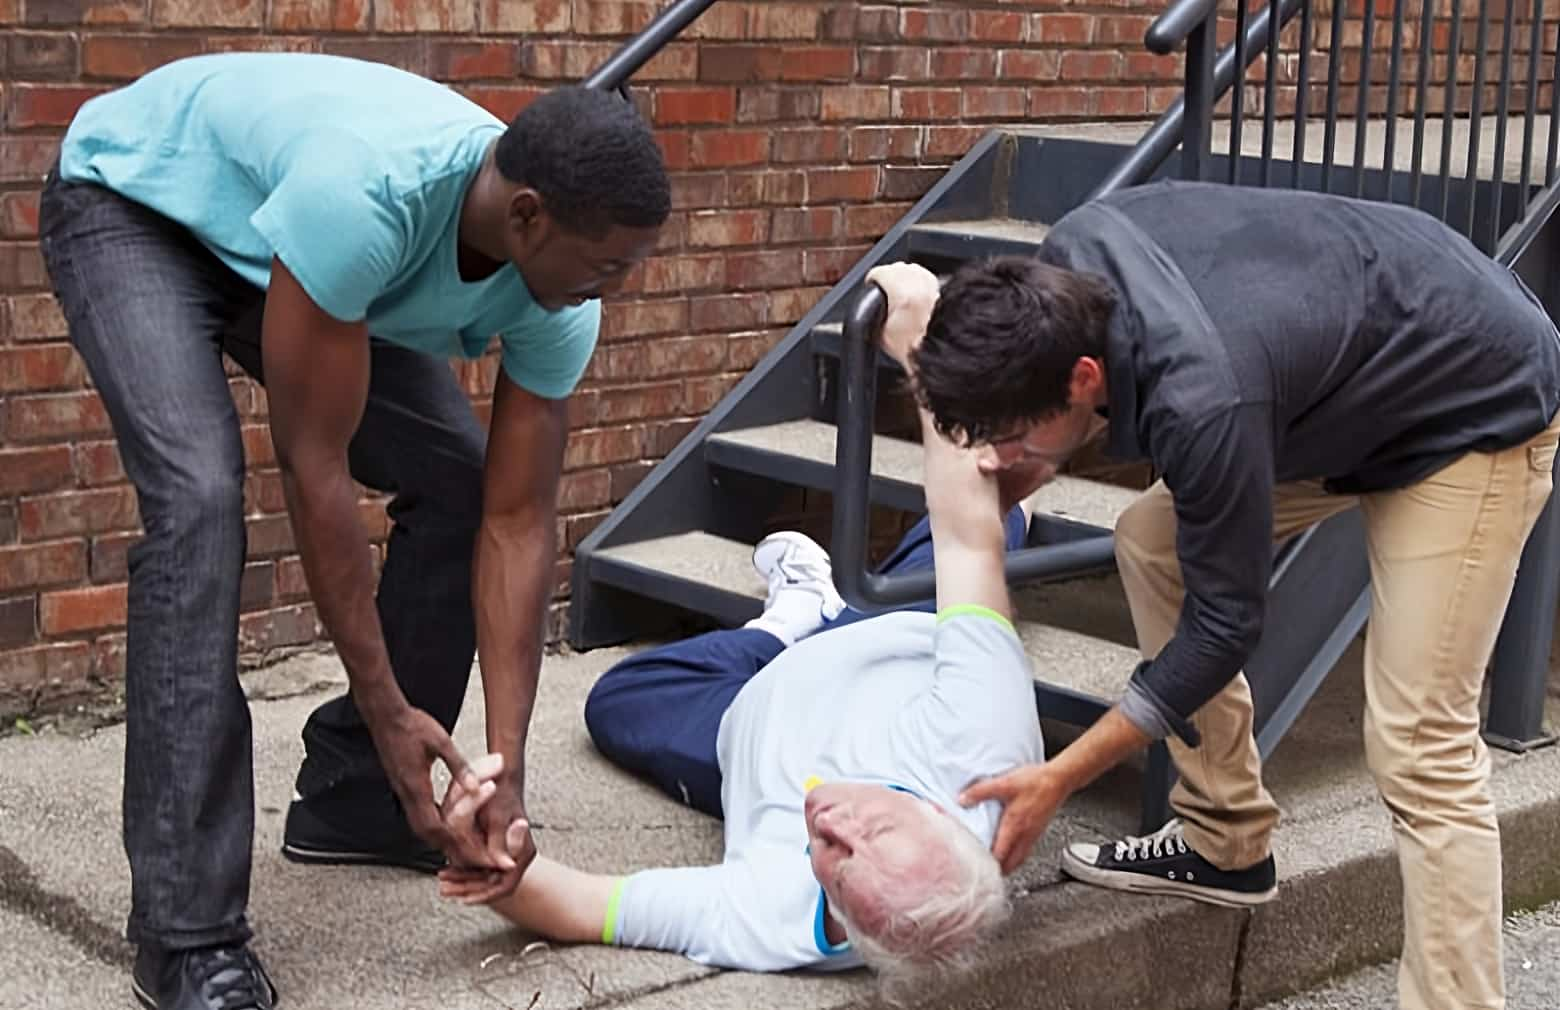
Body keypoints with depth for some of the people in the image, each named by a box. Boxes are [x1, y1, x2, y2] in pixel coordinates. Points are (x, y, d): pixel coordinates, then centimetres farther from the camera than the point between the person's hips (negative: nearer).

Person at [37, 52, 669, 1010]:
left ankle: (356, 803, 12)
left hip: (273, 243, 7)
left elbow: (517, 524, -16)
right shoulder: (366, 193, -43)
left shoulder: (555, 302, -22)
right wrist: (388, 710, -29)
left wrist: (506, 768, -20)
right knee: (202, 494, -28)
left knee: (459, 480, -5)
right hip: (137, 202, -7)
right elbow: (314, 467, -36)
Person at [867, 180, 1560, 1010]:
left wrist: (1057, 780, -19)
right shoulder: (1067, 265, -18)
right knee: (1151, 539, 4)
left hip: (1479, 409, -9)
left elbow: (1224, 625, -25)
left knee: (1419, 745, -15)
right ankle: (1227, 843, 14)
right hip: (1355, 370, 9)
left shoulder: (1205, 403, -39)